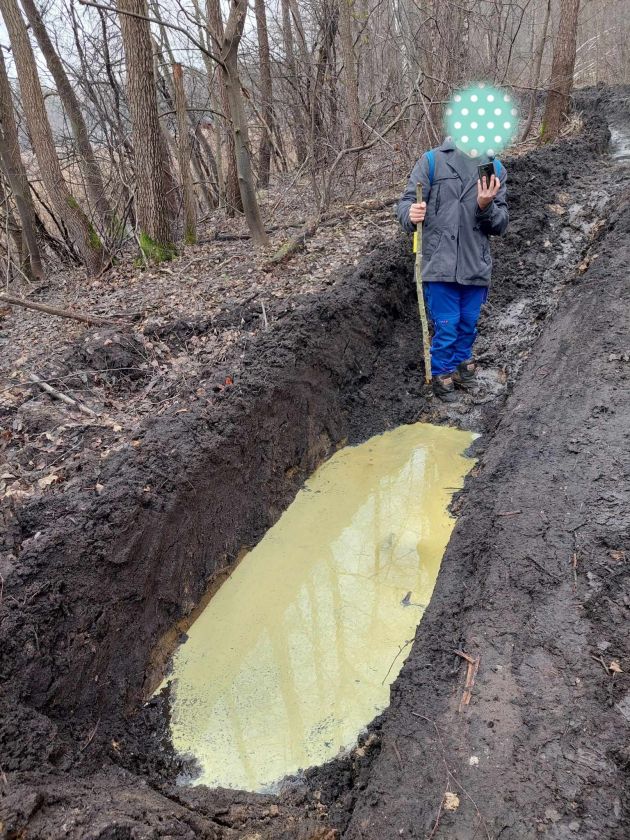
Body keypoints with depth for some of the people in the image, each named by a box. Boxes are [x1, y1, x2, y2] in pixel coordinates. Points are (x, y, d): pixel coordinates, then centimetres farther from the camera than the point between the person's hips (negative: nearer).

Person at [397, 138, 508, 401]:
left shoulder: (496, 169, 6)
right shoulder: (432, 161, -4)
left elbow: (501, 225, 4)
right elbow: (407, 202, -7)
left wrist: (486, 207, -17)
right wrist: (411, 215, -29)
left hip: (476, 266, 4)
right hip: (440, 263, -4)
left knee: (468, 325, 14)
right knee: (446, 326, 0)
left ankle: (462, 365, 36)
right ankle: (441, 375, 21)